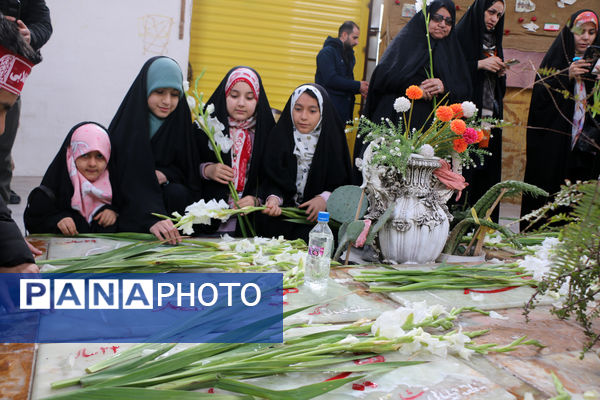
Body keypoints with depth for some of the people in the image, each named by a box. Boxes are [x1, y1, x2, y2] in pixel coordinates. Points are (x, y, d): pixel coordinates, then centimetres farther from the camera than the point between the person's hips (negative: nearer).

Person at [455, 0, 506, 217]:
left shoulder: (494, 41, 20)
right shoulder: (461, 35, -1)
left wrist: (501, 73, 2)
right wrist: (479, 64, -16)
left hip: (489, 116, 7)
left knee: (487, 167, 4)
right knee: (462, 164, -10)